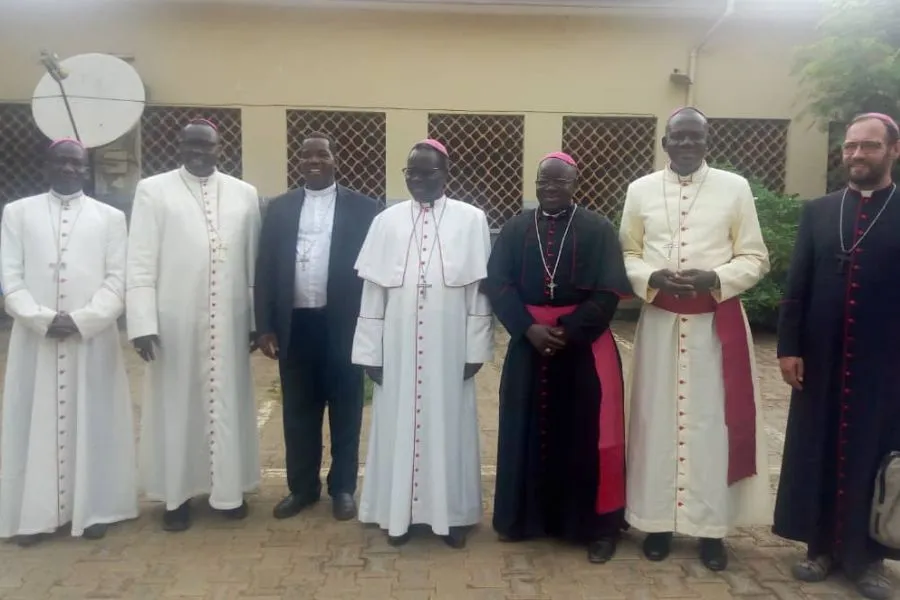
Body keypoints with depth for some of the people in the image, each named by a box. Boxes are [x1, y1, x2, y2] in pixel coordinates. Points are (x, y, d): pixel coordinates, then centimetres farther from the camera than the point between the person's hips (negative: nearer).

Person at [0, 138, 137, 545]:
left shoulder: (110, 217, 7)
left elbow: (117, 281, -1)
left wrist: (82, 320, -13)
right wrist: (42, 319, -12)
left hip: (93, 338, -1)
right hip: (35, 338, 1)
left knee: (93, 422, 4)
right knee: (36, 423, 5)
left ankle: (93, 510, 14)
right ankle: (36, 513, 16)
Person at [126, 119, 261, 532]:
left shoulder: (244, 194, 7)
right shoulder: (153, 190, 1)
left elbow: (253, 262, 6)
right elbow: (140, 262, -3)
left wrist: (256, 320, 4)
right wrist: (143, 323, -11)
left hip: (229, 323, 2)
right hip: (174, 323, -1)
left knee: (228, 404, 9)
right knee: (176, 406, 8)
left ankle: (227, 490, 23)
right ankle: (177, 494, 21)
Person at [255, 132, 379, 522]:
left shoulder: (361, 208, 1)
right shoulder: (279, 208, 9)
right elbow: (265, 268, 6)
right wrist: (265, 326, 0)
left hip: (342, 323, -2)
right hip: (294, 324, 3)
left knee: (345, 411, 8)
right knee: (298, 411, 11)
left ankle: (343, 488, 23)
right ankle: (302, 486, 26)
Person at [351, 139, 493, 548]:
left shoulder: (471, 220, 0)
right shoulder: (387, 221, 4)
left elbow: (480, 289, -1)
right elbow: (373, 290, 3)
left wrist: (476, 349, -4)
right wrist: (371, 352, 0)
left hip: (449, 349, -1)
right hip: (398, 349, 2)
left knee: (449, 426, 8)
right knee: (398, 426, 9)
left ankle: (452, 514, 23)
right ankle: (399, 511, 24)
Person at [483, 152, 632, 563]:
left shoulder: (598, 229, 0)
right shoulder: (516, 229, 7)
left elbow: (608, 292, -7)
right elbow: (497, 283, -1)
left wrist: (568, 330, -16)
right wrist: (528, 327, -14)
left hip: (583, 345, -2)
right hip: (528, 344, 3)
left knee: (585, 435, 3)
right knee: (528, 432, 9)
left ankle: (596, 525, 16)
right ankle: (525, 516, 24)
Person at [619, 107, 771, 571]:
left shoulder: (735, 188, 2)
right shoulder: (640, 190, 6)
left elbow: (755, 257, 2)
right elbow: (627, 254, 7)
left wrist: (714, 280, -16)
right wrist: (653, 278, -13)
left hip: (718, 321, -1)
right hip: (660, 320, 1)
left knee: (714, 421, 3)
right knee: (658, 419, 5)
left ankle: (711, 527, 16)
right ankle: (658, 521, 18)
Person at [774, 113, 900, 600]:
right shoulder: (817, 211, 7)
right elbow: (797, 285, 4)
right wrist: (789, 346, -2)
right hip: (820, 361, 2)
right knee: (817, 452, 10)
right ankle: (821, 545, 26)